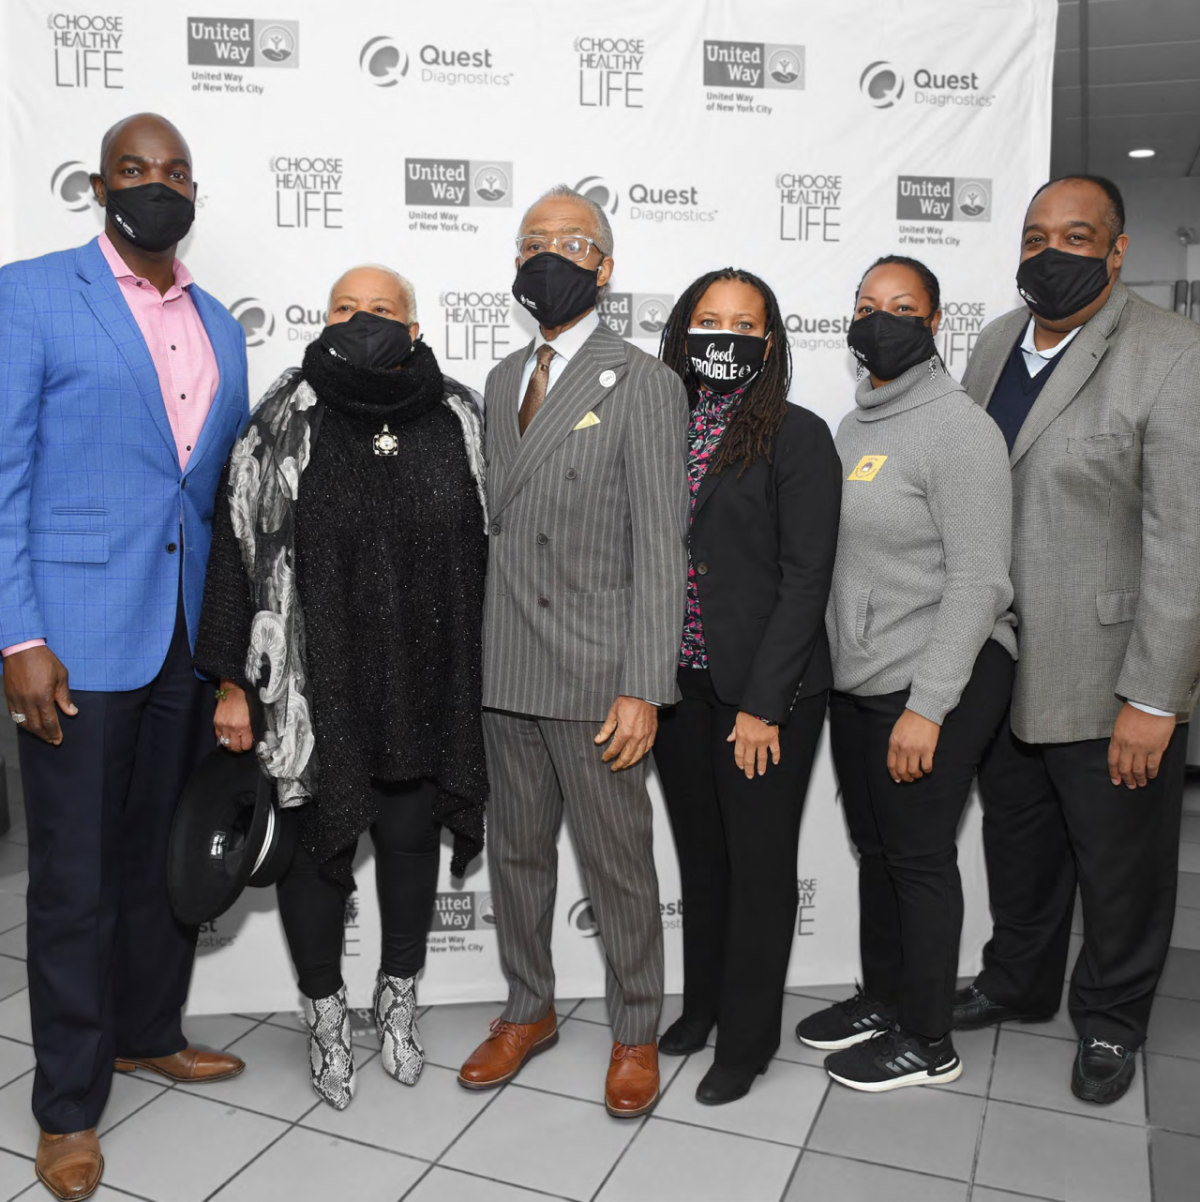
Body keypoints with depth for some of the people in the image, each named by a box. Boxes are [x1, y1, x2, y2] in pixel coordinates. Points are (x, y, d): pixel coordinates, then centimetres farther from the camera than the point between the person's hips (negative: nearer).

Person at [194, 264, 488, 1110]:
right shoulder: (285, 425, -3)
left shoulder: (457, 423, 1)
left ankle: (400, 1000, 37)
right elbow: (238, 551, -3)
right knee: (315, 843, 10)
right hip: (314, 689, -1)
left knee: (411, 839, 15)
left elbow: (482, 556, 4)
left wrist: (480, 681, 4)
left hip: (424, 691, 2)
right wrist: (233, 683, -6)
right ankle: (327, 1015, 32)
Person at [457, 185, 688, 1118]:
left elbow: (660, 549, -11)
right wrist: (483, 651, 9)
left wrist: (642, 689, -17)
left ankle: (636, 1035, 29)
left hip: (597, 677, -6)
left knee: (618, 865, 6)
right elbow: (498, 523, 15)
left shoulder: (645, 385, -6)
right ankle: (528, 1013, 38)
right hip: (507, 672, 6)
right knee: (517, 851, 18)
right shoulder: (503, 381, 14)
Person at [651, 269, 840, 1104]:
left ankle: (747, 1041, 28)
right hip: (679, 686, 5)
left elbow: (806, 578, -12)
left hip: (764, 693, -5)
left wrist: (763, 704, -16)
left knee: (758, 865, 9)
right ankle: (703, 1005, 41)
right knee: (700, 854, 20)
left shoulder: (797, 436, -8)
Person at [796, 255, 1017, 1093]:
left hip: (938, 683, -7)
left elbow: (979, 579, -17)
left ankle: (929, 1044, 21)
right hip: (857, 680, 7)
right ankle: (883, 1001, 35)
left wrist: (926, 707, -20)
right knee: (875, 849, 17)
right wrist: (821, 671, 11)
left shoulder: (957, 427, -11)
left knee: (918, 855, 3)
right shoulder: (854, 427, 12)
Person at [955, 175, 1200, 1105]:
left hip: (1108, 679, -5)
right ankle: (1019, 982, 45)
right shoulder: (997, 343, 6)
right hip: (1001, 669, 6)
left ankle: (1110, 1020, 38)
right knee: (1017, 845, 22)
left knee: (1120, 868, 13)